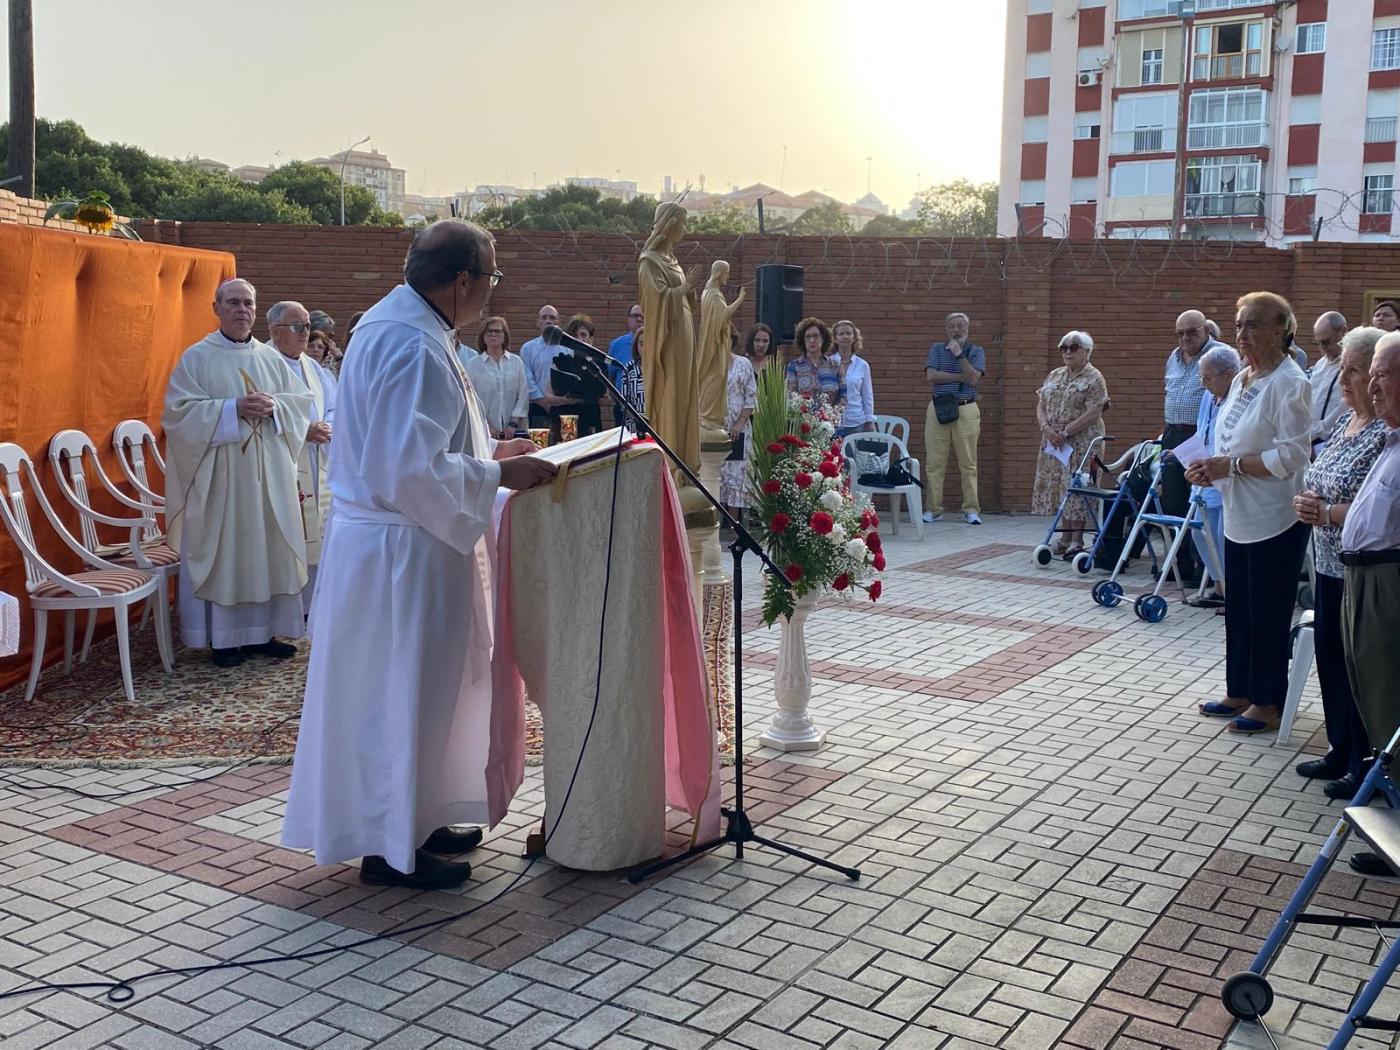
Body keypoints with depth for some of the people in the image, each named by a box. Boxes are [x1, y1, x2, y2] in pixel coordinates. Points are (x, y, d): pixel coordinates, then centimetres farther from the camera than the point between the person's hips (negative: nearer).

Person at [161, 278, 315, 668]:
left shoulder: (271, 358, 11)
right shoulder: (196, 358, -1)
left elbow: (302, 401, 11)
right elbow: (179, 411, -9)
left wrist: (274, 406, -10)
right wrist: (234, 409, -19)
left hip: (268, 473, 4)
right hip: (219, 474, -4)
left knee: (268, 548, 6)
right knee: (222, 551, -1)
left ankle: (262, 632, 16)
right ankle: (224, 638, 7)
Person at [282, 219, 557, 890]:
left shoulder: (392, 321, 10)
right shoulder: (416, 349, -23)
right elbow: (414, 470, -29)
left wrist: (485, 452, 17)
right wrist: (497, 475, -19)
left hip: (386, 538, 11)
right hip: (402, 550, -11)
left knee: (422, 686, 19)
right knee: (402, 690, 1)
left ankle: (416, 820, 32)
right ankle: (391, 846, 15)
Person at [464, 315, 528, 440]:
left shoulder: (516, 361, 7)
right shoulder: (473, 364, 2)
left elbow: (523, 394, 4)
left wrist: (514, 423, -4)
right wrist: (486, 425, -8)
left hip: (514, 430, 1)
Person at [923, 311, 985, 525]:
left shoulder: (976, 351, 8)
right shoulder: (937, 349, 12)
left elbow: (973, 379, -7)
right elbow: (931, 375, -4)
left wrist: (960, 355, -13)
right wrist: (961, 377, -6)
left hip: (966, 410, -1)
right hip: (938, 409, 1)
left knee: (968, 463, -2)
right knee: (935, 462, 0)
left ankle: (971, 510, 1)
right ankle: (933, 509, 6)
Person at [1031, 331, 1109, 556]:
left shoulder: (1094, 378, -5)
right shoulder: (1054, 376, 15)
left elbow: (1093, 413, -14)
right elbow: (1041, 405, 11)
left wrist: (1065, 432, -18)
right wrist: (1046, 428, -8)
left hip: (1081, 442, -6)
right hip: (1053, 442, 6)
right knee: (1057, 487, 7)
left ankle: (1077, 540, 0)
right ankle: (1065, 539, 14)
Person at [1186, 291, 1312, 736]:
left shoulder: (1288, 382, -16)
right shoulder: (1242, 379, 12)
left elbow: (1290, 456, -22)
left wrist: (1231, 465, -19)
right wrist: (1211, 467, 2)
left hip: (1275, 520, -9)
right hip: (1240, 517, 9)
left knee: (1268, 614, 2)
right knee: (1238, 610, 16)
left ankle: (1268, 703, 14)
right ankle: (1240, 692, 28)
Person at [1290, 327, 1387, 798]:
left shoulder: (1388, 432, -17)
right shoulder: (1344, 421, 11)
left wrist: (1327, 514, -19)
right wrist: (1307, 500, 0)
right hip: (1329, 564, 9)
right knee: (1330, 657, 16)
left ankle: (1365, 766, 15)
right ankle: (1341, 750, 30)